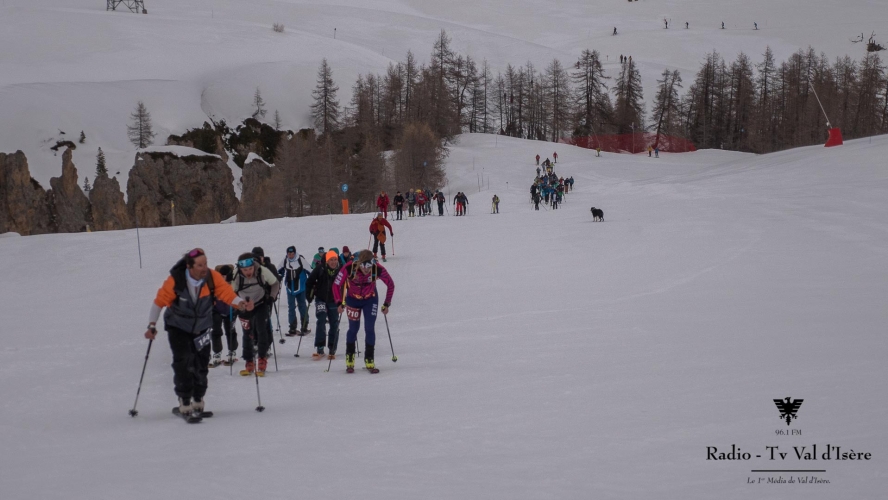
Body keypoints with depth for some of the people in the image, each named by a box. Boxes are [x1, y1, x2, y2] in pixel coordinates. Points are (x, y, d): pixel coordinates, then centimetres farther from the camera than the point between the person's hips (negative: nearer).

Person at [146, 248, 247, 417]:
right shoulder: (175, 281, -26)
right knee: (183, 362, -16)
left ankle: (198, 400, 21)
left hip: (201, 327, 3)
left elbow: (227, 293, -26)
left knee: (201, 363, 2)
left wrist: (240, 303, -46)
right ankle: (184, 401, -3)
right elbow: (160, 301, -17)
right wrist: (152, 325, -18)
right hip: (178, 328, -3)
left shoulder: (213, 277, -21)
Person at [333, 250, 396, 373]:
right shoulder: (349, 269, -33)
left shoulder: (378, 269, -30)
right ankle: (349, 360, 22)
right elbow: (336, 285, -18)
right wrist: (340, 303, -22)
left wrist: (387, 304, -8)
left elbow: (390, 284, -12)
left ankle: (369, 360, 6)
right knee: (353, 328, 4)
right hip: (352, 299, 0)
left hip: (370, 300, 0)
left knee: (370, 329, -6)